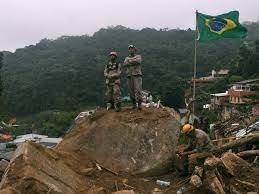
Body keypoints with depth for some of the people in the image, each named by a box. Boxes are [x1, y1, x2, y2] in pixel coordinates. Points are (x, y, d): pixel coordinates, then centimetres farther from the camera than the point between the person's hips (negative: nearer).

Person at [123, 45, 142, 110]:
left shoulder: (138, 56, 7)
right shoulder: (127, 58, 17)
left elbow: (137, 61, -18)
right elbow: (125, 64, -5)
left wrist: (130, 60, -6)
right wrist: (133, 62, -13)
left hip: (137, 76, -4)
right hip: (130, 76, 4)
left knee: (138, 90, -14)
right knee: (131, 91, 2)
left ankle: (139, 105, -13)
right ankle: (134, 105, 10)